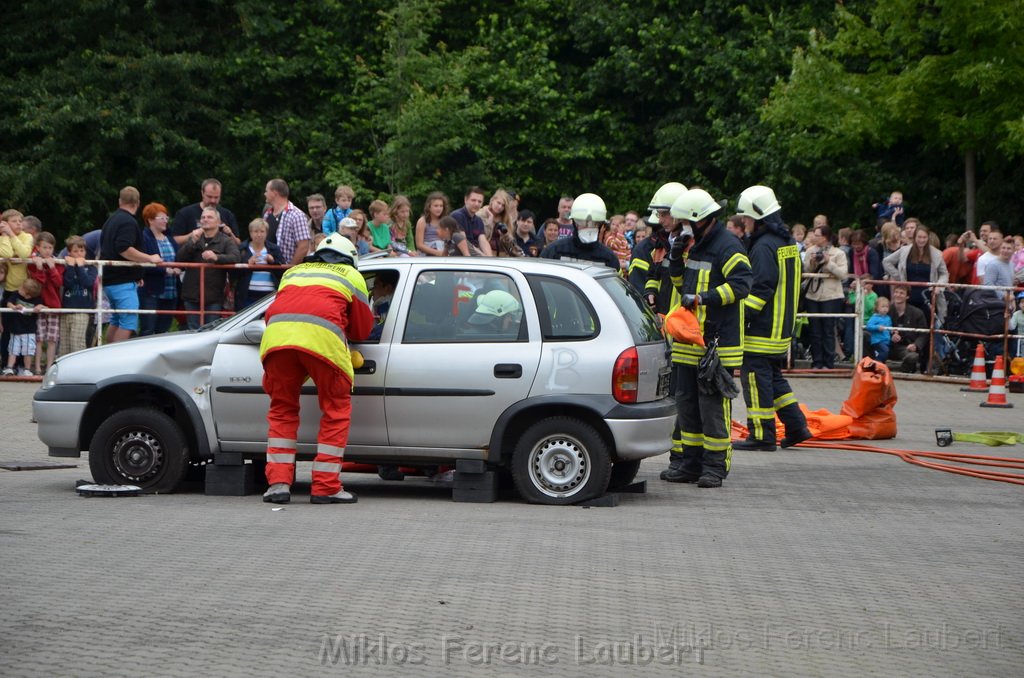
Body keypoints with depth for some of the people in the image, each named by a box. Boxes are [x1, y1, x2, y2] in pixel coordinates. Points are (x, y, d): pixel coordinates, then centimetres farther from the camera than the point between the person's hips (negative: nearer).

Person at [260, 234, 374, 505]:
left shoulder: (293, 272, 37)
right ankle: (325, 487, 7)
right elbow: (362, 329, 28)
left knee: (282, 409, 17)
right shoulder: (352, 276, 27)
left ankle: (278, 482, 8)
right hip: (322, 337, -3)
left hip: (277, 332, 3)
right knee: (336, 409, 11)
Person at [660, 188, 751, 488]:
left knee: (713, 405, -7)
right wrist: (675, 259, 8)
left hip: (717, 342, -9)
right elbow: (682, 283, 26)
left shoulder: (727, 247, -11)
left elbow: (741, 284, -21)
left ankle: (715, 466, -2)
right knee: (687, 403, 12)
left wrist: (703, 298, -25)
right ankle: (688, 463, 18)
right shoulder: (694, 245, 17)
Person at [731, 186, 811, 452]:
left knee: (756, 379, -5)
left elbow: (760, 288, -22)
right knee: (774, 378, 19)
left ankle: (762, 436, -3)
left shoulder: (764, 247, -16)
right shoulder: (788, 243, 14)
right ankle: (796, 427, 17)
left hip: (762, 328, -10)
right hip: (782, 328, 10)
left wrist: (741, 315, -19)